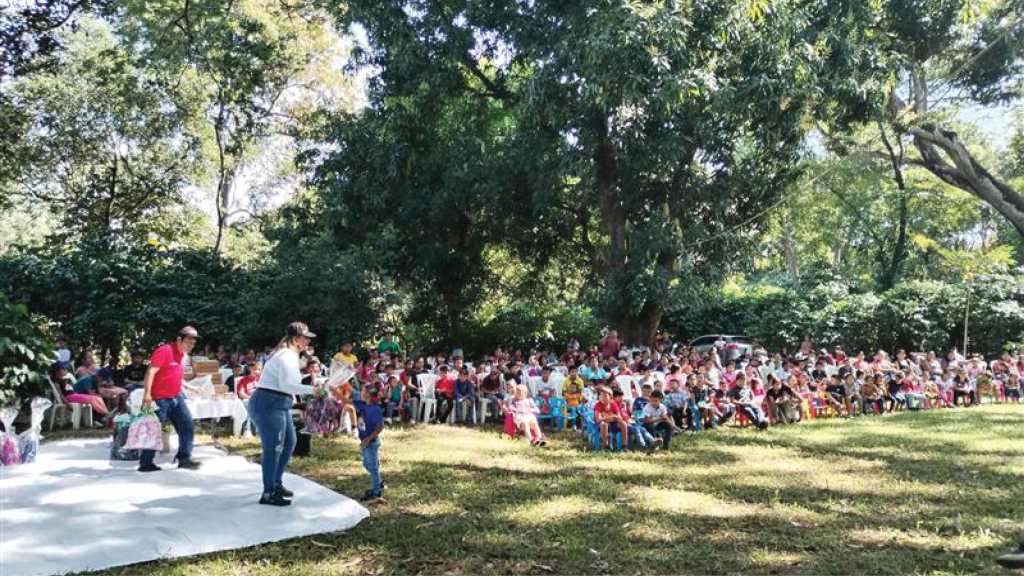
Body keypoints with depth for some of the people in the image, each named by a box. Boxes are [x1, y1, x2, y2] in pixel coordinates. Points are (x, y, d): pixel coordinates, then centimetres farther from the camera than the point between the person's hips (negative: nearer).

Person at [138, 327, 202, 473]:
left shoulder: (183, 354, 11)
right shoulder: (164, 351, -16)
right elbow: (151, 372, -21)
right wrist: (147, 394, -26)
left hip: (176, 397, 8)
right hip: (160, 399, -8)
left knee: (188, 426, 2)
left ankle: (184, 458, 9)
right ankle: (145, 463, 11)